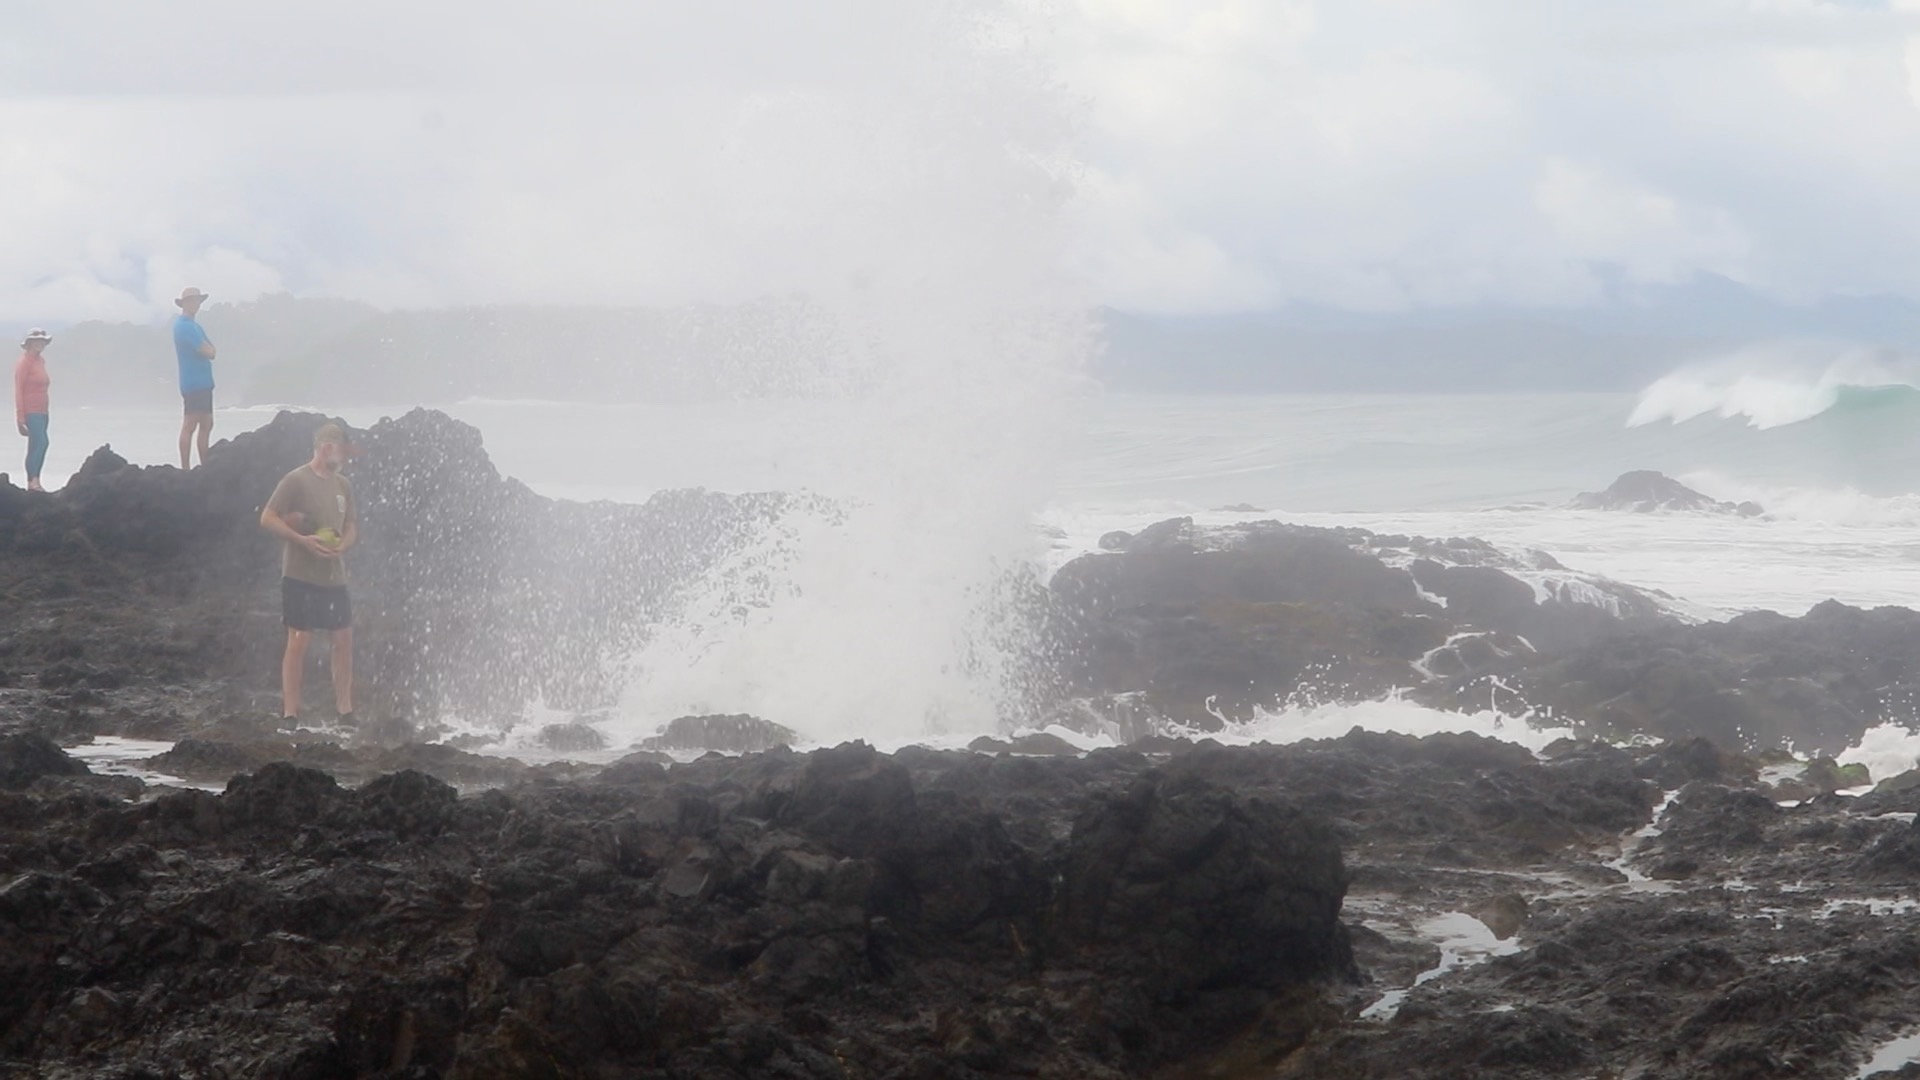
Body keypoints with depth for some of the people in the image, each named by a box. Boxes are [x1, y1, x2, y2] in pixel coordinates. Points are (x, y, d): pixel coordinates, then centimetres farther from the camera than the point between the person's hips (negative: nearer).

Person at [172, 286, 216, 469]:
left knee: (206, 424, 13)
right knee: (190, 425, -9)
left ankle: (205, 467, 17)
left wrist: (206, 347, -3)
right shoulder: (186, 326, -16)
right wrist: (207, 347, 2)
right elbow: (209, 352, -19)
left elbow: (208, 349, 17)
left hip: (202, 382, 10)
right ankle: (185, 468, -8)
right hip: (194, 383, -10)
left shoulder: (189, 324, 17)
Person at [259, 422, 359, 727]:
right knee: (299, 639, -5)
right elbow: (267, 518, -10)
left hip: (335, 576, 7)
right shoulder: (296, 480, -8)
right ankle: (289, 713, -1)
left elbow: (352, 528, 18)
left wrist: (342, 544, -5)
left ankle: (345, 711, 14)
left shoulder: (343, 485, 13)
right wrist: (302, 539, -20)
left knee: (344, 638, 6)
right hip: (301, 576, -7)